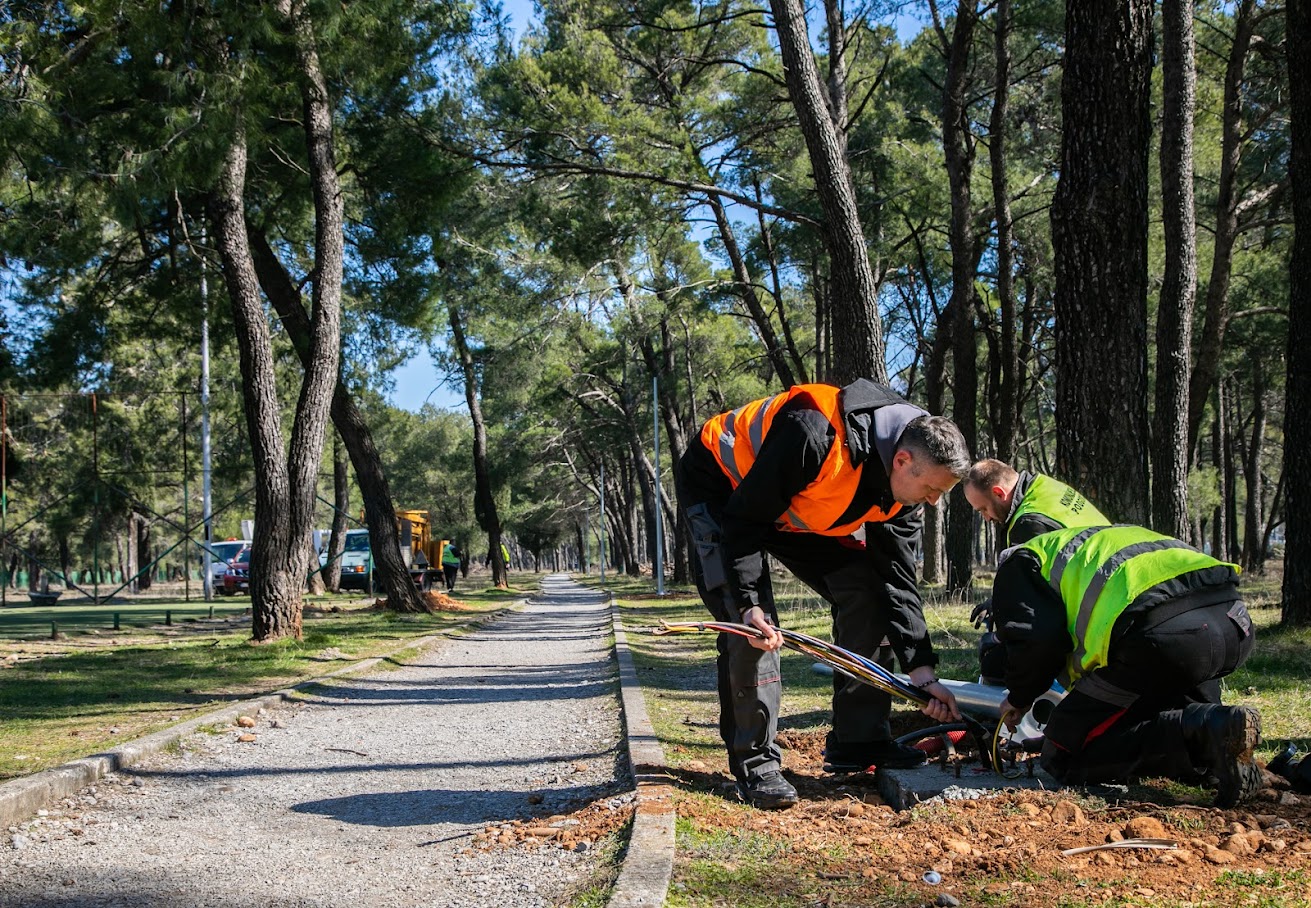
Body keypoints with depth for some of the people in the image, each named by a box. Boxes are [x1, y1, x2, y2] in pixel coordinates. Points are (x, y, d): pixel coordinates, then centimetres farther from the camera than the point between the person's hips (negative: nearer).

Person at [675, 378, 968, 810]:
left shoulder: (901, 488, -14)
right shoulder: (816, 436, -39)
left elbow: (898, 580, -7)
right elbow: (743, 519, -31)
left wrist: (921, 670, -10)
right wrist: (748, 602, -37)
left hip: (798, 509, 7)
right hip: (723, 487, -7)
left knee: (864, 592, -5)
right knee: (748, 625, -21)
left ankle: (857, 741, 4)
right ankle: (755, 762, -10)